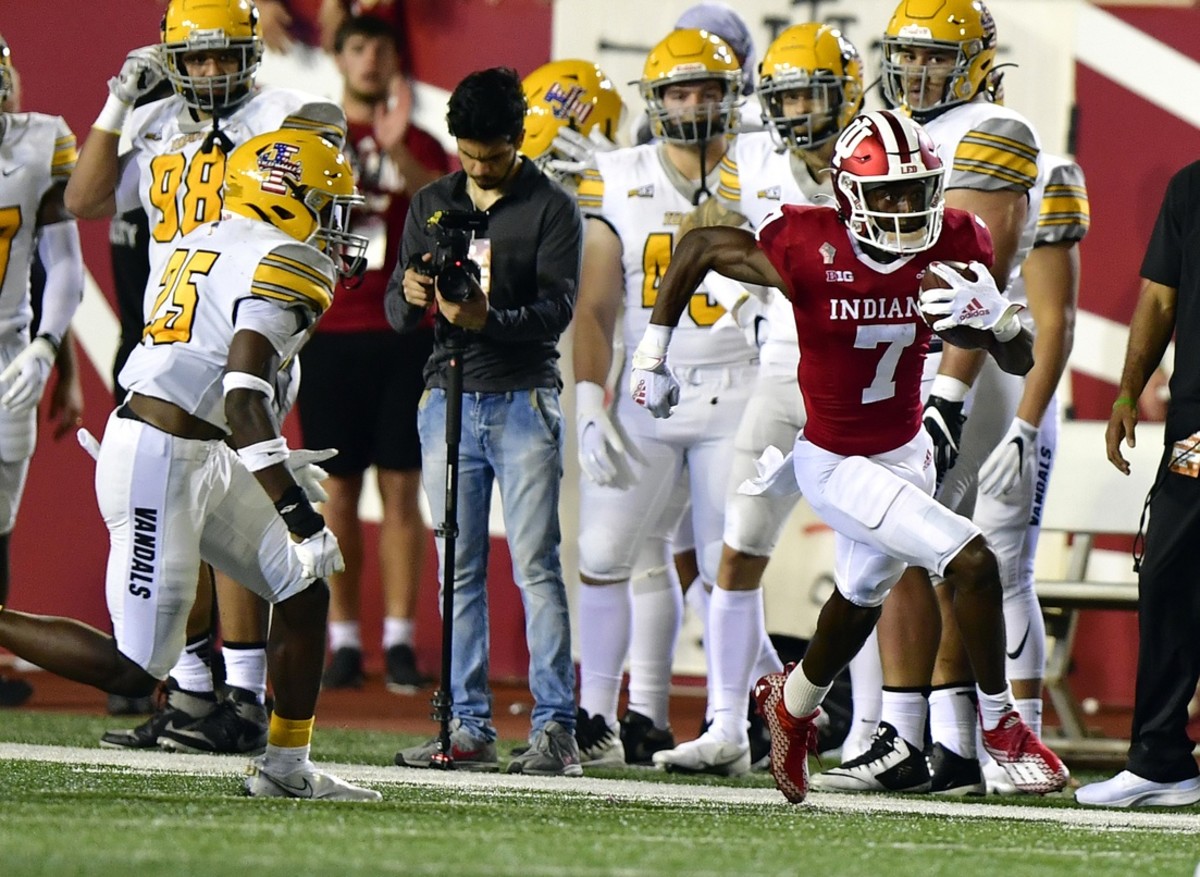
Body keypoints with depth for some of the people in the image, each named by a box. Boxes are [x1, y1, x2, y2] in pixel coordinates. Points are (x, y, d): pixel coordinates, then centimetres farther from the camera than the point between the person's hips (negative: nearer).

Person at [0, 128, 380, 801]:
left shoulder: (200, 244, 15)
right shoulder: (281, 266, -13)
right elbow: (243, 402, -22)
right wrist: (298, 512, -24)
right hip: (161, 461, -10)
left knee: (306, 591, 14)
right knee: (134, 670, -6)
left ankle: (286, 768, 21)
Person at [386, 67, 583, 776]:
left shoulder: (552, 208, 0)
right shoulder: (432, 205, 13)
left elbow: (558, 307, -10)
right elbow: (398, 315, 10)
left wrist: (489, 319, -27)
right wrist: (408, 293, -14)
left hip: (524, 401, -5)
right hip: (449, 397, 5)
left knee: (537, 566, -8)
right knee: (459, 572, 5)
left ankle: (556, 729, -9)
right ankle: (470, 727, 7)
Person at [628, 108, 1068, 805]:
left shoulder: (952, 247, -12)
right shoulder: (810, 252, -25)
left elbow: (1021, 362, -5)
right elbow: (699, 248, -8)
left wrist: (998, 315, -28)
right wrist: (654, 351, -3)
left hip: (908, 452, 6)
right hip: (839, 465, -6)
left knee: (860, 602, 25)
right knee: (974, 563, -17)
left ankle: (793, 704, 55)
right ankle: (1000, 725, 5)